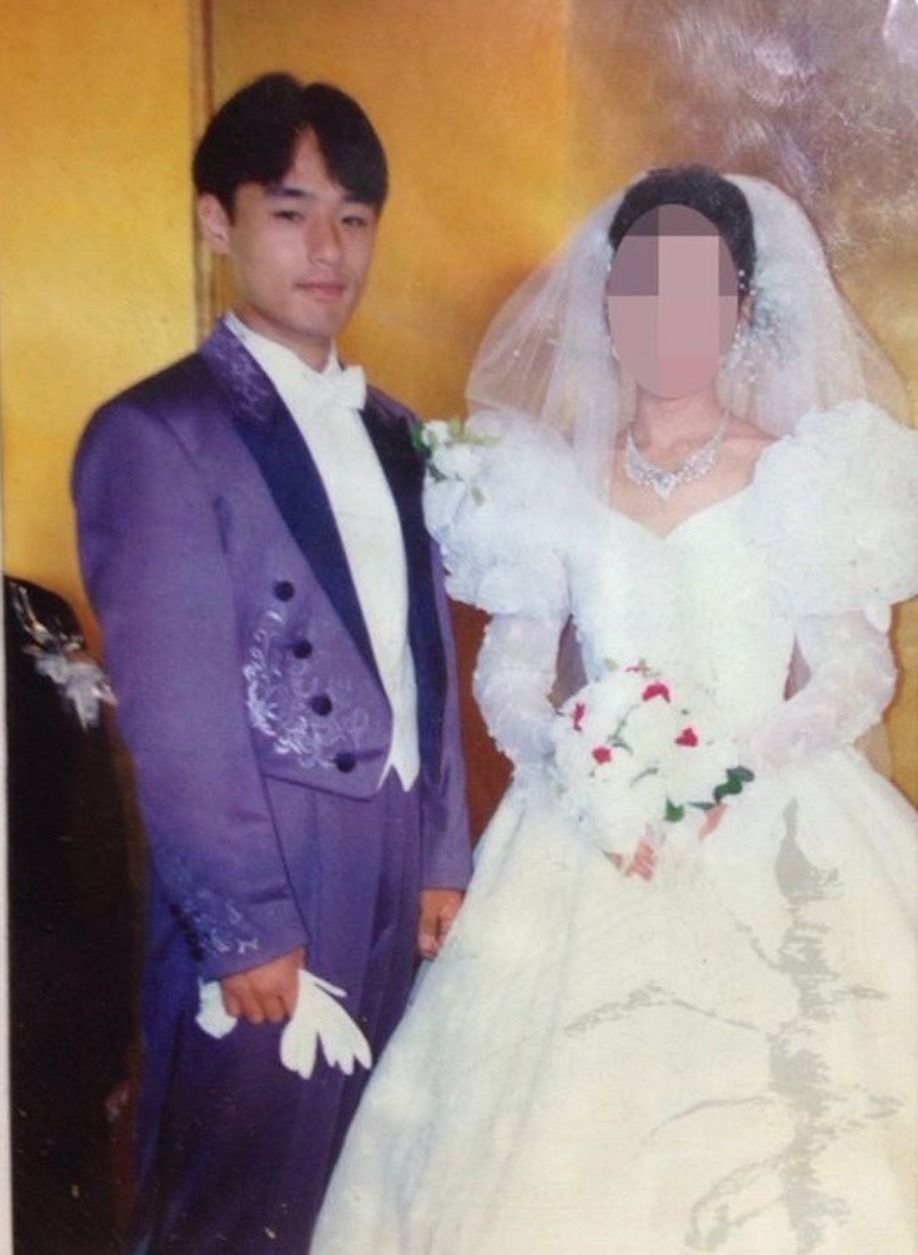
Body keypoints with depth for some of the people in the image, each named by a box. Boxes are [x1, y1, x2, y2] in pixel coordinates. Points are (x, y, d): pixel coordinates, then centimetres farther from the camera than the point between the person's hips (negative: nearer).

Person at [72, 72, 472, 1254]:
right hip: (263, 896, -7)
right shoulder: (156, 433, -12)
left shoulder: (386, 427, 12)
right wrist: (245, 927, -13)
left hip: (397, 884, 7)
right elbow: (173, 715, -15)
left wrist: (442, 857, 11)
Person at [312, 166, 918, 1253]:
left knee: (789, 1149, -7)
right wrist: (583, 772, -13)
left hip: (778, 846, -1)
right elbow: (507, 680, 6)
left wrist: (726, 774, -17)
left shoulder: (807, 473, 2)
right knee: (563, 1136, -1)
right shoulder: (555, 479, 7)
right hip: (589, 845, 2)